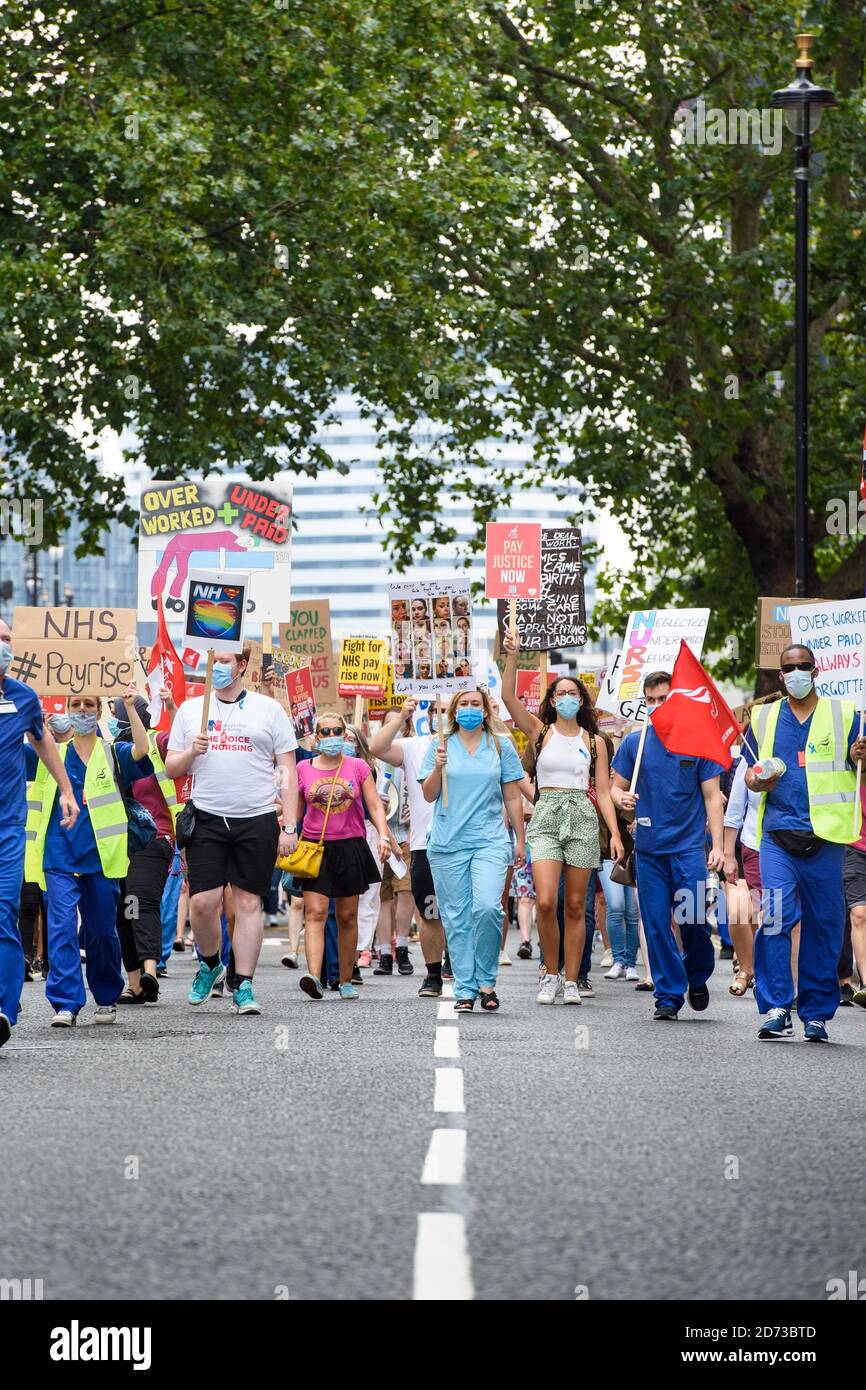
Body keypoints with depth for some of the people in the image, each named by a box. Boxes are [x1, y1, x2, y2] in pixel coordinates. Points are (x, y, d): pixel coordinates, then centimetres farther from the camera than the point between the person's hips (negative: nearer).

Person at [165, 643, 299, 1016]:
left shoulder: (268, 709, 6)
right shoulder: (190, 709, 12)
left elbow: (288, 771, 5)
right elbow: (171, 768, 15)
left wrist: (289, 826, -3)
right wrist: (190, 752, -8)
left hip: (257, 819, -1)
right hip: (207, 819, 1)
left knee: (248, 902, 0)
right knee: (202, 901, -6)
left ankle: (243, 985, 6)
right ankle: (210, 964, 20)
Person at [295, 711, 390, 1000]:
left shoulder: (358, 767, 5)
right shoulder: (303, 769, 6)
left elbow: (375, 806, 3)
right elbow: (295, 812, 14)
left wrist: (384, 837, -11)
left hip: (350, 848, 1)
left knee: (347, 917, 7)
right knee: (315, 913, -15)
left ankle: (346, 981, 17)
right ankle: (314, 976, -29)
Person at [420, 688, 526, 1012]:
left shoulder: (500, 747, 9)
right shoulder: (440, 746, 8)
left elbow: (513, 797, 12)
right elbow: (429, 795, 7)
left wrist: (521, 840, 11)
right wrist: (438, 768, -11)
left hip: (490, 840, -1)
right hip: (448, 843, 1)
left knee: (487, 907, -19)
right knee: (456, 918, 1)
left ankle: (486, 981, -4)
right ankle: (464, 990, 7)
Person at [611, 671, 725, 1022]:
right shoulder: (634, 742, 6)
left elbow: (712, 795, 3)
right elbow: (617, 787, 12)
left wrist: (717, 845, -5)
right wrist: (622, 799, -13)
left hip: (689, 847, -2)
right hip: (649, 848, 2)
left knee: (694, 920, -7)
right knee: (657, 924, 0)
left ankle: (697, 977, 20)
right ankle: (669, 995, 8)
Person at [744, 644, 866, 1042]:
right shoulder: (764, 718, 14)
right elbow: (750, 773, 20)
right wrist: (759, 781, -3)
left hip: (825, 836, 0)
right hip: (778, 834, 0)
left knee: (824, 926, 3)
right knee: (774, 919, -13)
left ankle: (816, 1014, 11)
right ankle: (775, 1009, -10)